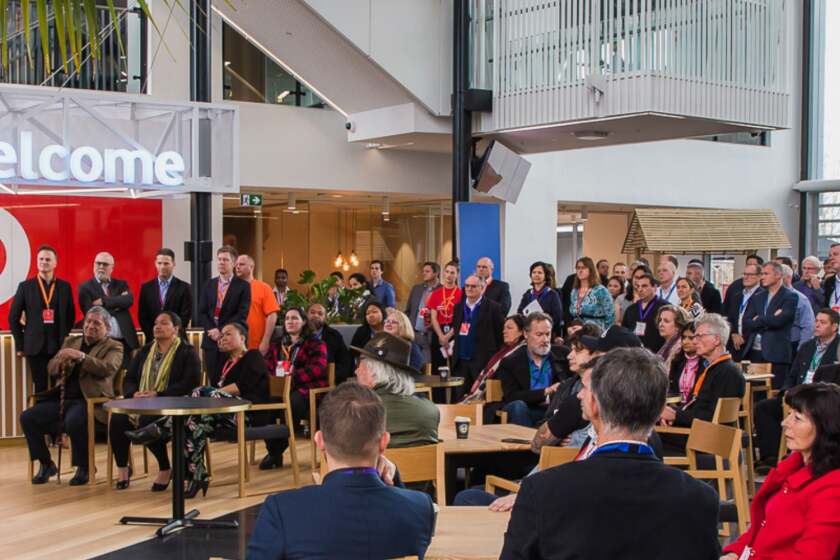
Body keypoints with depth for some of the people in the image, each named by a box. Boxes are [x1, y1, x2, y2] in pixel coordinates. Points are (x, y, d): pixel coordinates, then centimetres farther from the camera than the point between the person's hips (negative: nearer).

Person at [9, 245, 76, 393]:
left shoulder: (65, 286, 8)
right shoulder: (25, 286, 4)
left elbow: (71, 315, 14)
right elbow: (13, 317, 7)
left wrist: (65, 337, 6)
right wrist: (20, 345, 3)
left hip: (60, 347, 1)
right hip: (36, 347, -1)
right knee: (40, 388, 1)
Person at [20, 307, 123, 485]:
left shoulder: (113, 347, 7)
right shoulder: (71, 341, 22)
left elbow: (108, 368, -14)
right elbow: (51, 370, 18)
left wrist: (81, 356, -22)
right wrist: (61, 361, -5)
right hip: (62, 398, 6)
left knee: (74, 421, -36)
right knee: (27, 417, -12)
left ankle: (83, 468, -13)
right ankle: (46, 464, 5)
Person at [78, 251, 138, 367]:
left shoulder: (121, 285, 15)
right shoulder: (85, 288, 6)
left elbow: (129, 300, -6)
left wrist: (103, 301, -12)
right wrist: (117, 302, -6)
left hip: (124, 342, 3)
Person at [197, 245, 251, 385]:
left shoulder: (243, 286, 1)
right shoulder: (209, 284, 14)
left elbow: (242, 315, -7)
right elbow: (201, 312, 8)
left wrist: (222, 331, -13)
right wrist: (212, 330, -8)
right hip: (211, 340, 4)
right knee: (213, 381, 3)